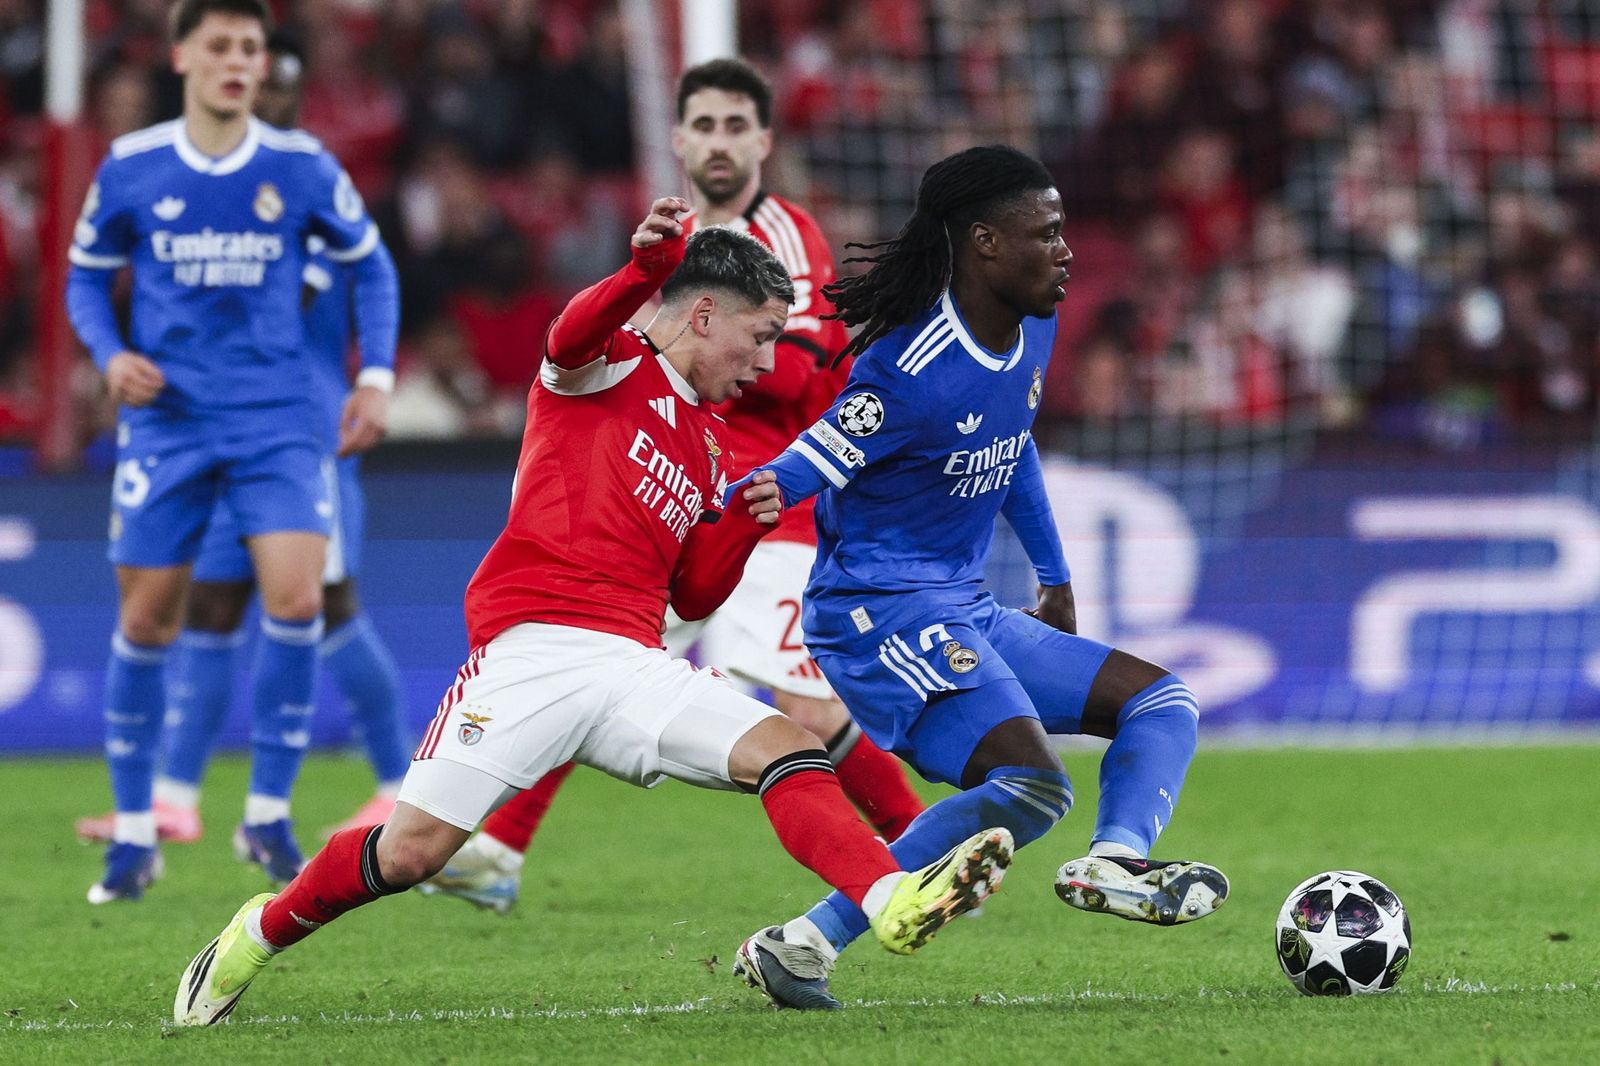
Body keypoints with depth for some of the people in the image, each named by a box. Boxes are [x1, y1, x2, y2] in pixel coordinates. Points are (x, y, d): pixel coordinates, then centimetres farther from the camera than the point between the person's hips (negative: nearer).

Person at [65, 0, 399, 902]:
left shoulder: (301, 168, -1)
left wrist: (376, 376, 2)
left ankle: (269, 810, -1)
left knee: (296, 598, -17)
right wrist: (110, 355, -7)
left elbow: (370, 266, 12)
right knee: (147, 621, 2)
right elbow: (87, 278, 12)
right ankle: (135, 833, 15)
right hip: (167, 418, 0)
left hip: (277, 420, 0)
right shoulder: (131, 170, -1)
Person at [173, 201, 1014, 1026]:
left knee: (783, 748, -17)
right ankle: (260, 932, 15)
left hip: (634, 669, 6)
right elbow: (574, 335, -21)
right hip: (534, 646, -6)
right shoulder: (614, 366, 6)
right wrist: (645, 269, -41)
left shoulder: (708, 448, 26)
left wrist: (745, 523, 10)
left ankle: (894, 905, -37)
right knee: (410, 852, -10)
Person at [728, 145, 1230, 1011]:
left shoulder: (1032, 331, 7)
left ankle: (1114, 863, -21)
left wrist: (1053, 576, 30)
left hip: (966, 614, 10)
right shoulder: (912, 373, -21)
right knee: (1032, 785, -25)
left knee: (1163, 702, 7)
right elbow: (795, 476, -18)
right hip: (882, 609, -10)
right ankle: (804, 944, -25)